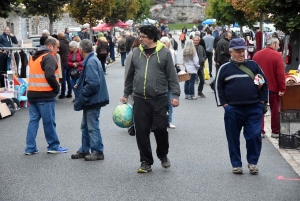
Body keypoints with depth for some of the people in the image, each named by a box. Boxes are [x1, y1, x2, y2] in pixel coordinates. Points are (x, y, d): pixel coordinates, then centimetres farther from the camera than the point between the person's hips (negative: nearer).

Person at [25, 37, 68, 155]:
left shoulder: (34, 57, 17)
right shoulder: (49, 57, -11)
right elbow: (50, 76, -23)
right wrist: (57, 88, -9)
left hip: (32, 93, 8)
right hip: (45, 95, -8)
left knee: (33, 120, 9)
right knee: (49, 122, 1)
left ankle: (30, 148, 8)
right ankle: (54, 146, 10)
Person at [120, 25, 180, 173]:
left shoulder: (164, 52, -2)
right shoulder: (136, 52, 8)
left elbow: (172, 76, -1)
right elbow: (130, 76, 16)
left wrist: (175, 95, -8)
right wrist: (126, 94, 17)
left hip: (160, 99, -3)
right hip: (140, 99, 3)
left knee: (160, 129, 1)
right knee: (142, 132, 3)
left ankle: (163, 155, 28)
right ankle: (146, 162, 17)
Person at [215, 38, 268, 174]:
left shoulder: (253, 65, 8)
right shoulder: (225, 68, 4)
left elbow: (264, 83, 11)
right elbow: (218, 87, 7)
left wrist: (262, 101, 4)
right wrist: (224, 104, -1)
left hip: (254, 108, 0)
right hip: (233, 110, 0)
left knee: (254, 136, -4)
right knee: (233, 138, 6)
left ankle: (253, 162, 15)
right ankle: (236, 164, 20)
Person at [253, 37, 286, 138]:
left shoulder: (257, 54, 2)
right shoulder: (277, 56, -13)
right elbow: (281, 74, -17)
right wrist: (282, 88, -12)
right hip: (273, 88, -4)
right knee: (275, 110, 9)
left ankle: (260, 131, 12)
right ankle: (275, 132, 15)